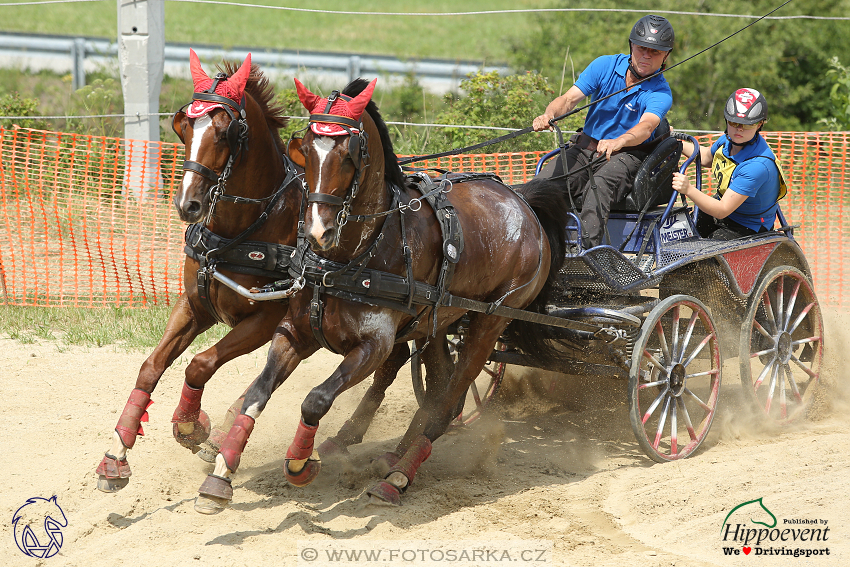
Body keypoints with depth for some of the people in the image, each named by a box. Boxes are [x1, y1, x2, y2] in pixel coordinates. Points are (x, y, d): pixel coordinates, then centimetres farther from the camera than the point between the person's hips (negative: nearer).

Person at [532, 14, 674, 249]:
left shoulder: (660, 93, -10)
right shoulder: (605, 66, 0)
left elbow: (646, 126, -30)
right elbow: (569, 98, -9)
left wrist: (618, 142, -53)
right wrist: (549, 115, -33)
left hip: (626, 155, -4)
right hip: (585, 148, 4)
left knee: (599, 185, -37)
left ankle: (589, 249, -51)